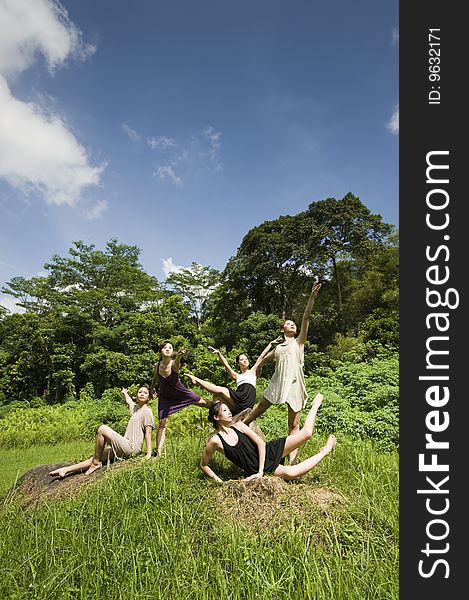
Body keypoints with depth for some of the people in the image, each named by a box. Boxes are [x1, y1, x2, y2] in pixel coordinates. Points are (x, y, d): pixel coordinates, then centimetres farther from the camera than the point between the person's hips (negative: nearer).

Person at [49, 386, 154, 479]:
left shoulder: (147, 411, -7)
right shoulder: (135, 407, 16)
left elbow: (148, 433, -12)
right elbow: (129, 401, 41)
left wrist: (149, 453, -18)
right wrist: (125, 393, 59)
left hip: (131, 447, -9)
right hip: (125, 447, 9)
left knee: (102, 429, -16)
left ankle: (96, 463, -5)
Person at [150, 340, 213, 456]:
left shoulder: (174, 364, -30)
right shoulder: (157, 366, -19)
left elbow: (176, 363, -57)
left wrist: (179, 356, -79)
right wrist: (152, 389, 15)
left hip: (180, 392, -1)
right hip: (165, 397, 1)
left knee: (202, 402, 15)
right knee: (162, 424, -8)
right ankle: (158, 452, 0)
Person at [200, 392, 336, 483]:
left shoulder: (238, 426, -4)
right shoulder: (215, 441, -13)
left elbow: (261, 443, -6)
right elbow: (204, 465, -1)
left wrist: (260, 471, -14)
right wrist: (219, 481, -9)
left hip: (268, 451, 3)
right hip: (256, 469, -2)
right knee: (290, 473, -31)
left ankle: (316, 404, 18)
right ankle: (323, 453, -5)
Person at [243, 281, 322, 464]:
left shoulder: (299, 342, 9)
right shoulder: (278, 347, 16)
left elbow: (306, 318, -3)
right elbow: (264, 359, 33)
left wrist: (312, 297, -13)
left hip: (295, 384, -2)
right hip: (277, 383, 3)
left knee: (294, 424, 0)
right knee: (257, 410, 10)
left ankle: (292, 458, 4)